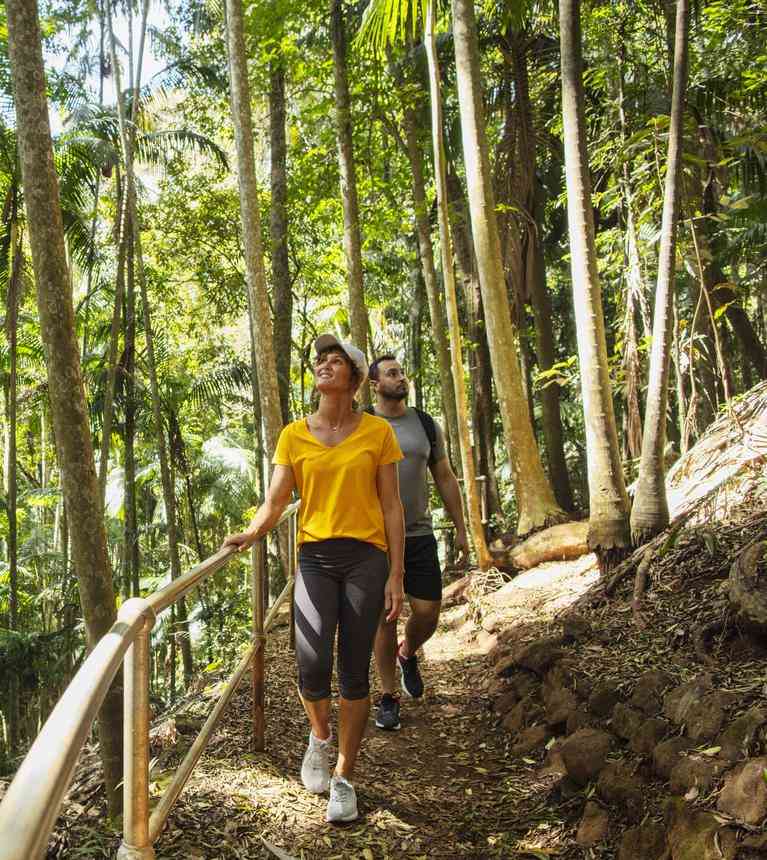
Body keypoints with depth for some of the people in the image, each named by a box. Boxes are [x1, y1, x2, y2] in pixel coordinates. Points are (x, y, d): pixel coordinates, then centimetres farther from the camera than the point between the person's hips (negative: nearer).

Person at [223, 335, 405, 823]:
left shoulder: (377, 432, 1)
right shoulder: (295, 436, 6)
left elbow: (391, 507, 2)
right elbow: (275, 502, 3)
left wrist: (396, 574, -2)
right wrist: (251, 534, -18)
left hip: (366, 559, -1)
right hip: (315, 558, 1)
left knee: (354, 673, 1)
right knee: (313, 667, -12)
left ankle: (344, 779, 18)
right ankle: (320, 736, 22)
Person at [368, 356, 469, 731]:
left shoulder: (426, 425, 6)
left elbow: (445, 479, 11)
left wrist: (460, 530, 8)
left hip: (419, 535, 2)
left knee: (428, 613, 0)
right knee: (385, 617, 2)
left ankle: (407, 654, 34)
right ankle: (389, 698, 17)